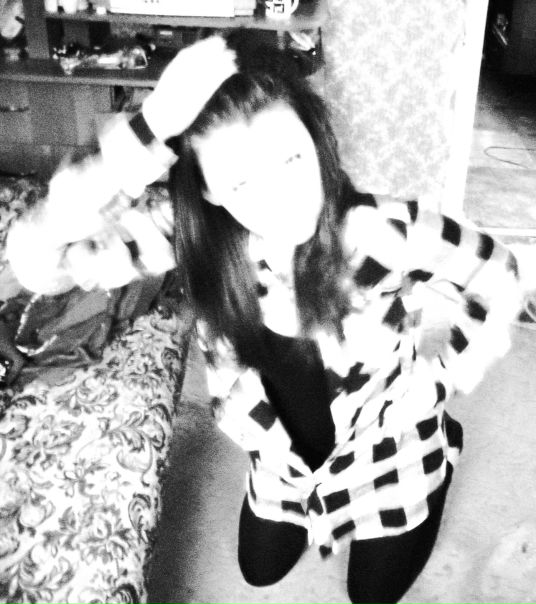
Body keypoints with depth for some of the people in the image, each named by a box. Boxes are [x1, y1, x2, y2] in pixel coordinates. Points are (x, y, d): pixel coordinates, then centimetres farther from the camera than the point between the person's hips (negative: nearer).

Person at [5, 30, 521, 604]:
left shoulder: (382, 232, -35)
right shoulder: (197, 239, -27)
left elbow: (497, 273, -15)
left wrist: (431, 382, -13)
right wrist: (147, 135, -48)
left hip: (386, 451, -2)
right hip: (285, 452, 3)